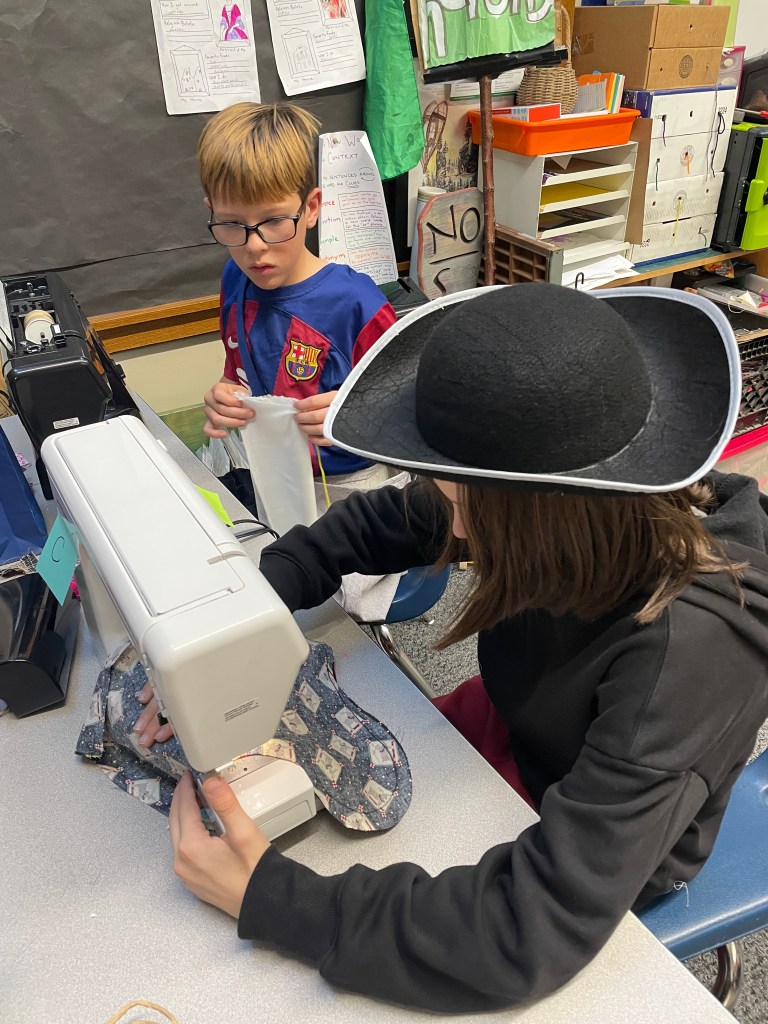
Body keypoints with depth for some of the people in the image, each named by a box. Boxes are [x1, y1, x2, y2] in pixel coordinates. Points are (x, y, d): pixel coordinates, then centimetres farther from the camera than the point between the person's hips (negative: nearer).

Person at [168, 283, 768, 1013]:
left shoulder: (690, 649, -40)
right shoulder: (574, 502, -24)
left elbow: (538, 930, -39)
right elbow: (376, 525, -10)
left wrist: (265, 897, -38)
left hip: (603, 856, -4)